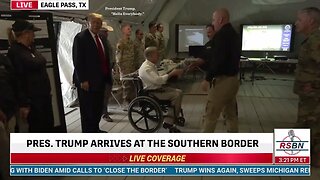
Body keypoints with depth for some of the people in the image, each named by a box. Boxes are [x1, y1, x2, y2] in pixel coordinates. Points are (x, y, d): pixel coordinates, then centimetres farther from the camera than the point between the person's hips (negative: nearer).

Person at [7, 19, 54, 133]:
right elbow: (17, 80, -17)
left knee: (48, 126, 17)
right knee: (37, 128, 4)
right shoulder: (15, 52, -13)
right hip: (32, 99, -8)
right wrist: (23, 104, -19)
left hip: (44, 95, 8)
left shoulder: (30, 48, 11)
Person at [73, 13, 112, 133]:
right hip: (87, 81, -8)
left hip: (100, 80, 8)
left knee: (98, 108, 17)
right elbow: (77, 60, -15)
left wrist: (108, 75, 14)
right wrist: (83, 80, -20)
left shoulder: (102, 38, 15)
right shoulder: (81, 37, -10)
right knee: (87, 109, 2)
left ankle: (95, 129, 32)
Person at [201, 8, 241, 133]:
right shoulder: (234, 34, 14)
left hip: (222, 80, -10)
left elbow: (217, 59, -24)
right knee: (231, 113, 16)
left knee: (210, 114, -2)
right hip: (233, 79, 10)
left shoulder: (221, 35, -15)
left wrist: (208, 79, -19)